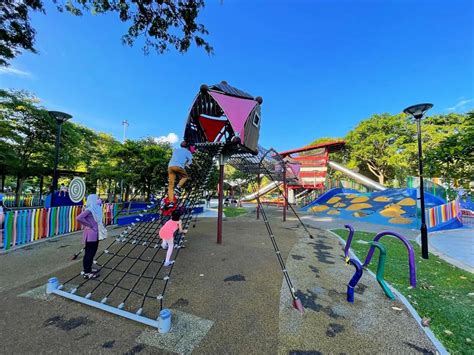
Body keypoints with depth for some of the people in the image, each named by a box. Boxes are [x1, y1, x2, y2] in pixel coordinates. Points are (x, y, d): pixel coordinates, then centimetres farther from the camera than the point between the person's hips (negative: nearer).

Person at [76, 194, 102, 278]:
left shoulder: (95, 209, 8)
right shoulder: (89, 210, -18)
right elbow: (78, 218, -29)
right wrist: (88, 225, -20)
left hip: (95, 234, 9)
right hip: (90, 235, -9)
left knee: (92, 252, 20)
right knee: (88, 253, 3)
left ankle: (89, 269, 35)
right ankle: (87, 273, 16)